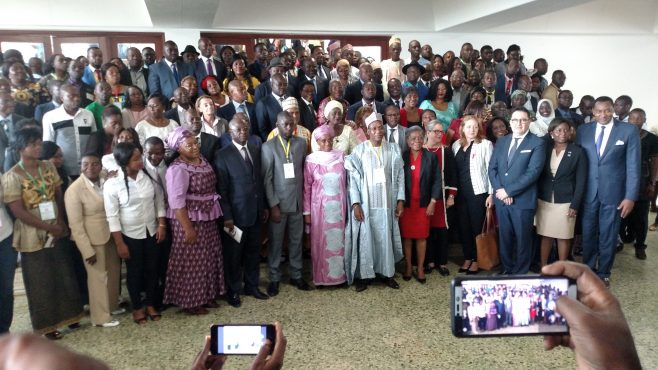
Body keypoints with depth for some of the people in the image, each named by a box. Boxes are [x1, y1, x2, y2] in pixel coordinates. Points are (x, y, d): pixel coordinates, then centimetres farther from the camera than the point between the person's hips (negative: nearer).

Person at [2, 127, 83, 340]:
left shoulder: (48, 168, 1)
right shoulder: (12, 177, -15)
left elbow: (59, 196, 5)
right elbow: (18, 211, -17)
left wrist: (61, 223, -9)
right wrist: (49, 227, -17)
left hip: (57, 232, 5)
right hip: (33, 237, -5)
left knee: (64, 276, 15)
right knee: (41, 282, 9)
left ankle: (67, 315, 34)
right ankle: (47, 324, 25)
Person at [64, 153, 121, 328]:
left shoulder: (106, 182, -4)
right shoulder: (74, 190, -20)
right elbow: (75, 224, -18)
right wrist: (87, 250, -18)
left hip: (110, 234, 6)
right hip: (92, 239, -6)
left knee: (113, 271, 20)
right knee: (98, 276, 7)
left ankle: (112, 305, 42)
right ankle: (101, 317, 23)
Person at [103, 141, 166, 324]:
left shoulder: (148, 175, -8)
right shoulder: (112, 184, -18)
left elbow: (159, 200, 2)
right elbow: (112, 216, -13)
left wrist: (161, 224, -3)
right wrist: (120, 243, -12)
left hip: (151, 231, 3)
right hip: (130, 235, -3)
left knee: (152, 269, 14)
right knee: (134, 272, 12)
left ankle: (150, 304, 34)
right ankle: (137, 307, 32)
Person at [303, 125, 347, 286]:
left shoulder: (341, 156, 1)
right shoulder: (311, 159, -4)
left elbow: (345, 181, 7)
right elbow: (307, 187, -2)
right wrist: (307, 212, -3)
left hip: (338, 205, 2)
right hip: (320, 206, -2)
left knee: (338, 240, 8)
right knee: (320, 241, 5)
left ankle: (338, 274, 22)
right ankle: (321, 277, 18)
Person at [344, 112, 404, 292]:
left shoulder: (393, 150, 3)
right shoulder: (359, 150, -4)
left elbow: (399, 176, 6)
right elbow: (353, 178, -6)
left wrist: (400, 200, 0)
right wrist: (355, 203, -12)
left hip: (386, 203, 2)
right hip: (365, 203, -2)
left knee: (386, 237, 9)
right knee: (364, 238, 3)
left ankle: (386, 272, 23)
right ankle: (361, 275, 14)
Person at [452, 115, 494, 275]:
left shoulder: (485, 144, -4)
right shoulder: (456, 145, 8)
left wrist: (491, 193, -9)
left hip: (478, 192, -4)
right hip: (460, 193, 4)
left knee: (476, 226, 3)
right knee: (463, 226, 10)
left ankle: (476, 260, 16)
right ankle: (467, 258, 23)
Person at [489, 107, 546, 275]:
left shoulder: (538, 143, -4)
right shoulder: (501, 142, 12)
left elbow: (533, 172, -14)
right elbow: (492, 167, 8)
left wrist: (508, 191, -16)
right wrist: (499, 190, -8)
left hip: (523, 200, -4)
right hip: (501, 199, 5)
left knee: (523, 239, 6)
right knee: (504, 238, 13)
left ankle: (521, 273, 20)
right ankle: (507, 270, 27)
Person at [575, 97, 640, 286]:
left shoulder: (629, 131, -4)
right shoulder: (583, 130, 2)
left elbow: (633, 166, -6)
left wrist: (630, 196, -10)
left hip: (613, 192, -2)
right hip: (588, 192, 2)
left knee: (608, 235, 10)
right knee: (588, 234, 13)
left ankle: (603, 273, 27)